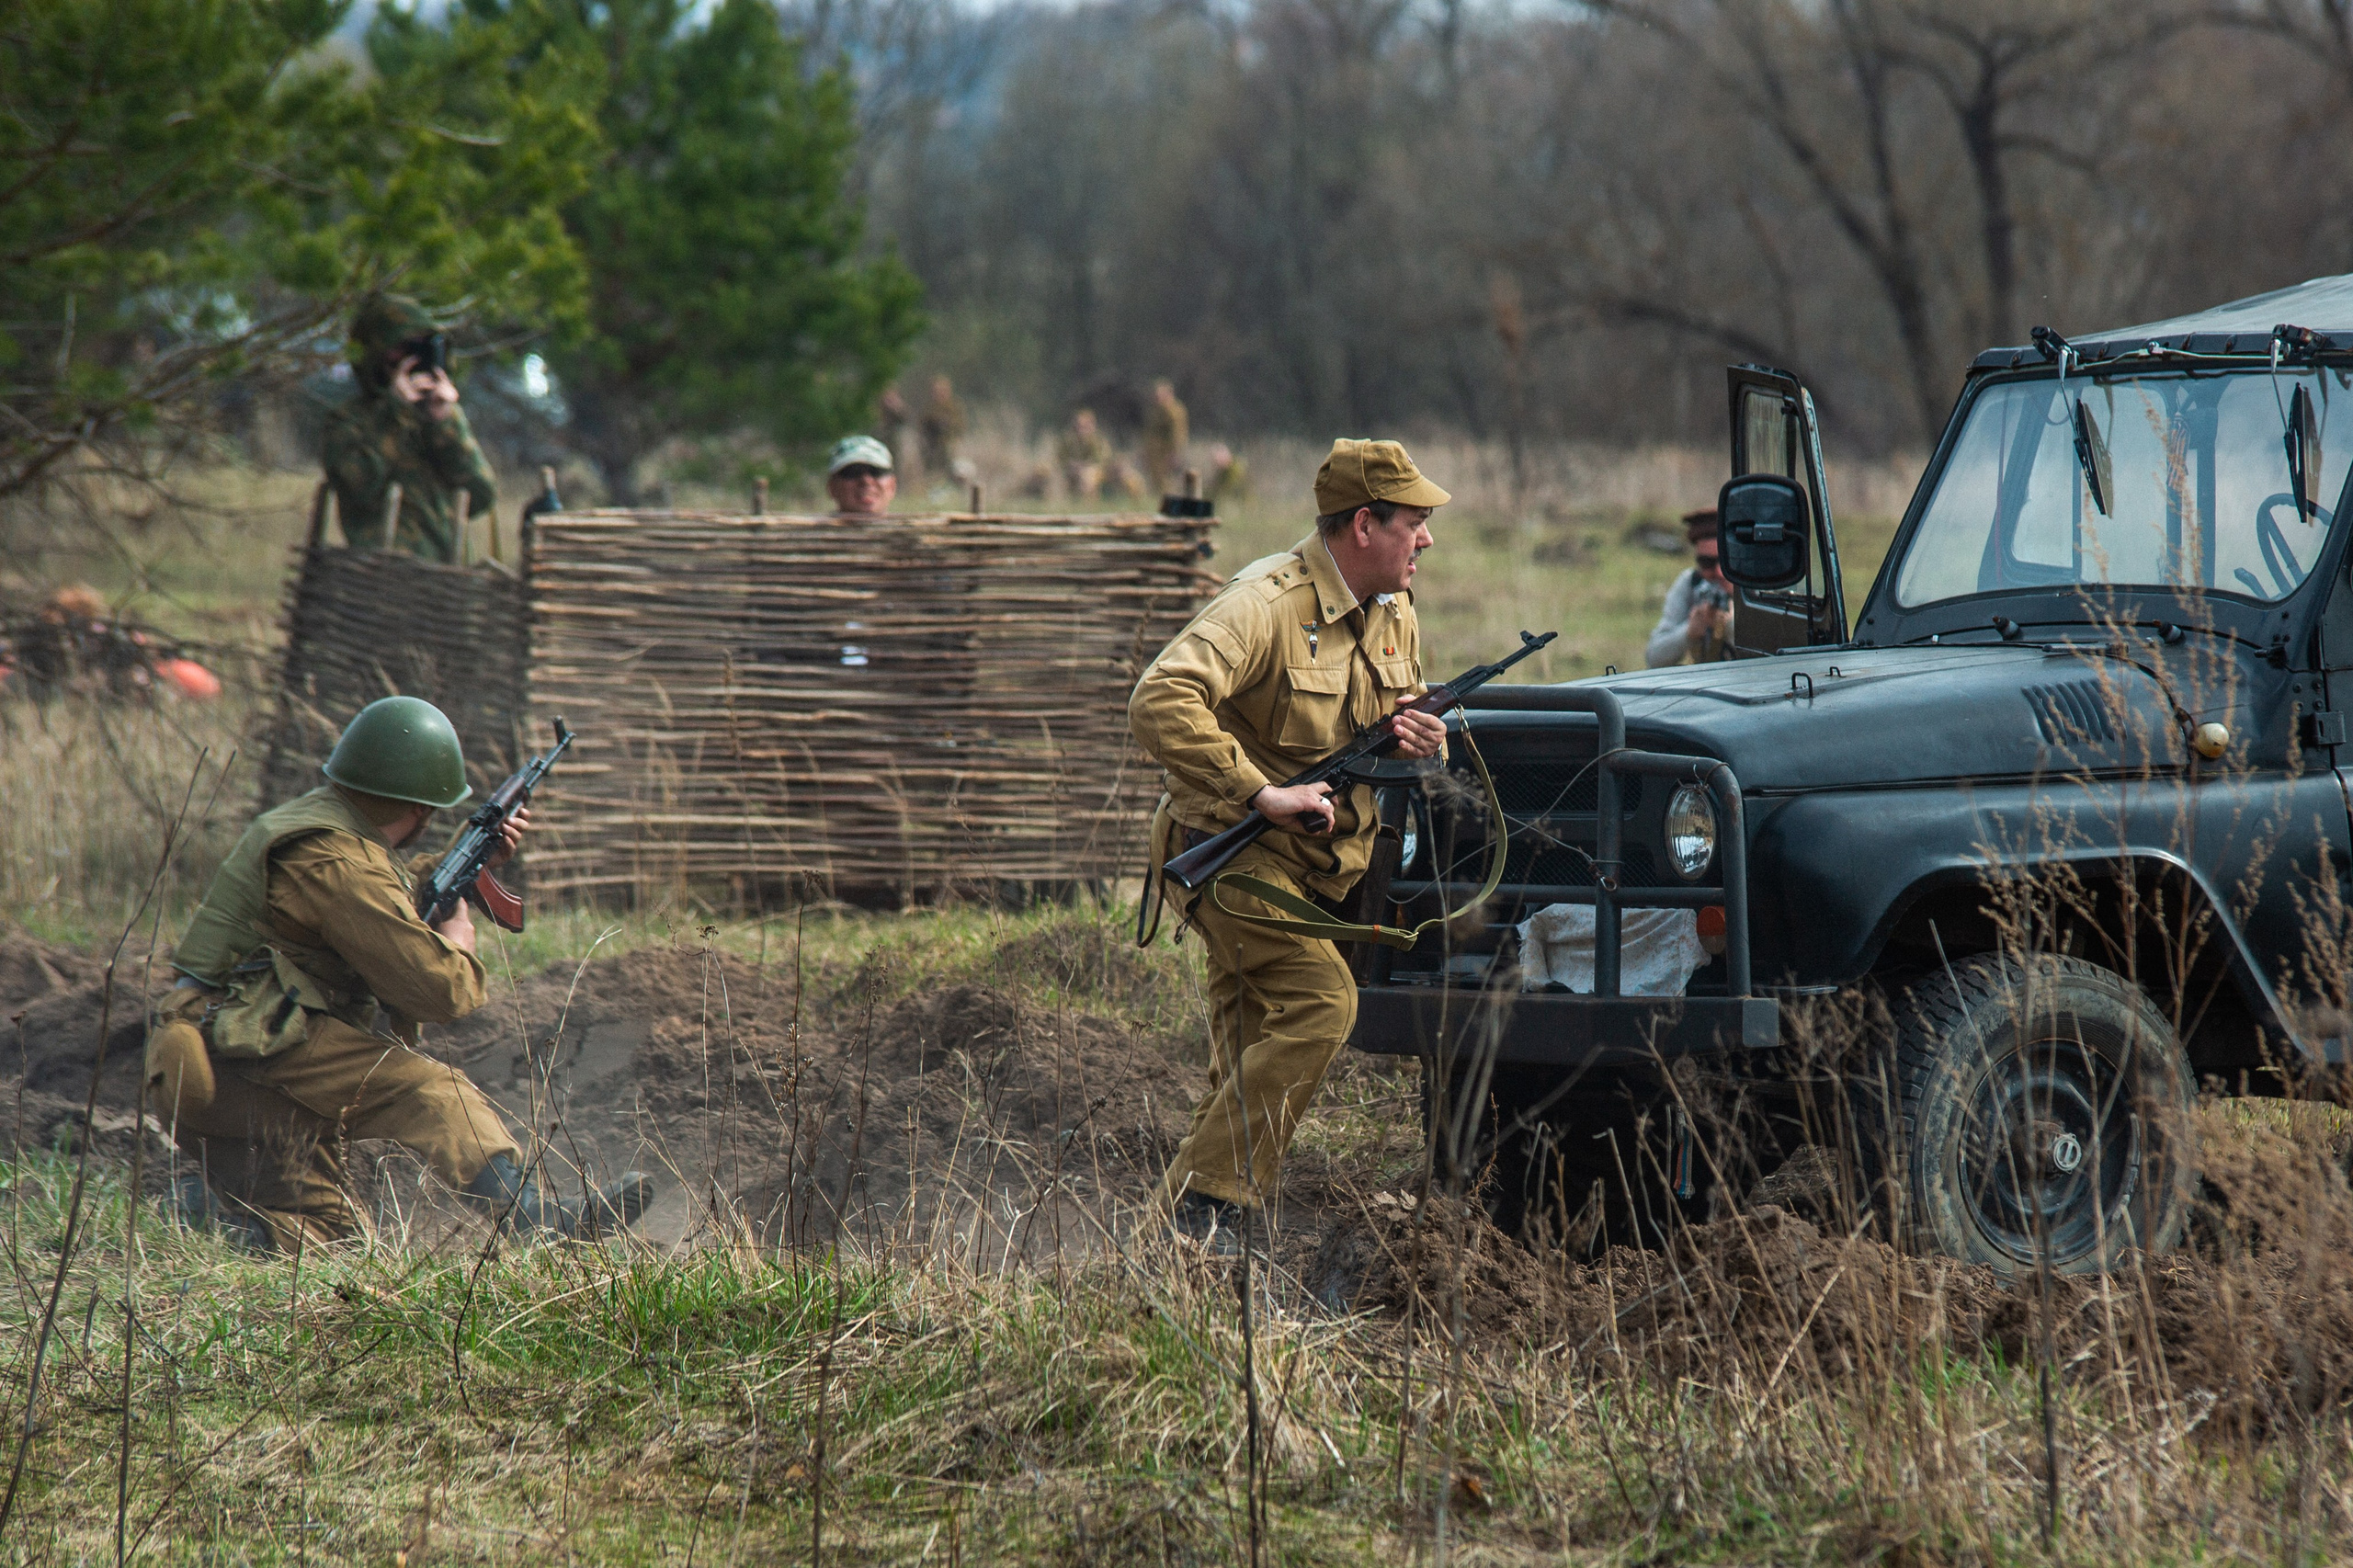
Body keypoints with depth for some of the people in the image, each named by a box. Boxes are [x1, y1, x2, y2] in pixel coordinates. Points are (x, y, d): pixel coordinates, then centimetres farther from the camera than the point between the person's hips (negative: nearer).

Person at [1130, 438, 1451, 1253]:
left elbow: (1404, 716, 24)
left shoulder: (1394, 615, 8)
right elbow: (1158, 704, -31)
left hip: (1316, 865, 9)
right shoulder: (1266, 604, -20)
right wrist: (1261, 795, -33)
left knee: (1248, 1067, 11)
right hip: (1233, 851, -9)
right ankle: (1202, 1202, -19)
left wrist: (1423, 742, -2)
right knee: (1319, 1001, -23)